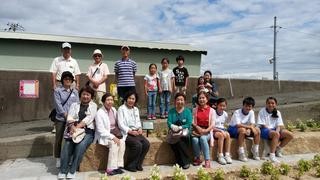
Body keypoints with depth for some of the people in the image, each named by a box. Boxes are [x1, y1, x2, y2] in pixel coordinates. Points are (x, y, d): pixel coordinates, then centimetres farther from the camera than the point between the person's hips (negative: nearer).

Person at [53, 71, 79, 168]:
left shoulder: (75, 91, 11)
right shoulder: (58, 90, 0)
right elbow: (58, 104, -7)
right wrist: (65, 114, -13)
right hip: (60, 119, -2)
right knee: (59, 139, 4)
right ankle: (58, 159, 15)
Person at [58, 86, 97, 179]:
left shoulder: (93, 106, 11)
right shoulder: (74, 105, 18)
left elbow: (88, 119, -4)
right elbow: (69, 118, 4)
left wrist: (78, 127, -16)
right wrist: (73, 128, -16)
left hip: (87, 131, -2)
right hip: (74, 130, 2)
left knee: (81, 146, -29)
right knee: (67, 145, -24)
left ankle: (72, 171, -16)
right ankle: (63, 170, -10)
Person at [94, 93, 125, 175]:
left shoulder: (114, 110, 7)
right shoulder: (99, 113, -12)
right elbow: (101, 130, -17)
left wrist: (118, 134, -3)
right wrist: (112, 137, -24)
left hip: (114, 134, 5)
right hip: (104, 136, -5)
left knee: (122, 142, -22)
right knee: (114, 144, -30)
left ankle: (118, 166, -16)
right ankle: (110, 168, -22)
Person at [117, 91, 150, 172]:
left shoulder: (136, 109, 18)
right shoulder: (121, 109, -4)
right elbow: (121, 124, -11)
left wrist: (140, 128, -4)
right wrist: (130, 131, -19)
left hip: (136, 132, 6)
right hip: (126, 133, -6)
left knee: (146, 144, -17)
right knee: (138, 145, -27)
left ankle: (138, 164, 1)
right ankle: (129, 165, -7)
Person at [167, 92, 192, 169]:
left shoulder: (187, 111, 7)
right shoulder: (171, 111, 13)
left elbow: (189, 124, -5)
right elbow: (168, 122, 1)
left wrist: (180, 127, -20)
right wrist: (172, 126, -22)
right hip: (174, 133, 2)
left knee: (179, 140, -33)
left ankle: (185, 162, -14)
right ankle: (179, 161, -11)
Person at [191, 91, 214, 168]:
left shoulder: (211, 110, 6)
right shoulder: (195, 110, 12)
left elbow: (212, 124, -2)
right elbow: (192, 122, 4)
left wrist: (205, 131, -18)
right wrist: (197, 127, -16)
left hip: (207, 132, -2)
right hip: (197, 131, 2)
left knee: (203, 138, -35)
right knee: (195, 140, -31)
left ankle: (207, 161, -28)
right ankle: (197, 158, -9)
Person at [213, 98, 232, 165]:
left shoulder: (225, 114, 8)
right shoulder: (213, 113, -10)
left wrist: (224, 130, -1)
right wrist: (220, 130, -22)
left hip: (222, 129, 5)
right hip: (214, 130, -5)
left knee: (228, 135, -26)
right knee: (221, 135, -33)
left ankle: (227, 155, -23)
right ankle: (220, 156, -30)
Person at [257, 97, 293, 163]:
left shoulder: (277, 113, 8)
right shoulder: (262, 111, -7)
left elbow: (279, 125, 2)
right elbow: (263, 125, -11)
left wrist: (277, 131, -19)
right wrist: (273, 131, -18)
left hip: (274, 130, 6)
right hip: (265, 130, -6)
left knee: (290, 135, -11)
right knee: (276, 134, -36)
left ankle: (278, 149, 6)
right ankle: (272, 155, -33)